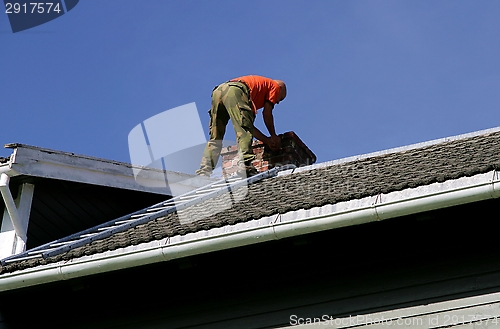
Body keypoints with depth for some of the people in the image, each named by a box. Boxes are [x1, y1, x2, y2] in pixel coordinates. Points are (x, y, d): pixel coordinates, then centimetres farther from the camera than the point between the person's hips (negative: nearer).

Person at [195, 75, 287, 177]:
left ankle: (203, 174, -3)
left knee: (215, 138, 7)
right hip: (235, 91, -7)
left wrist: (267, 140, 33)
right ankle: (245, 167, -34)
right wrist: (273, 136, 22)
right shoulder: (275, 86, 26)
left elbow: (248, 124, 35)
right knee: (244, 133, -16)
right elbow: (267, 113, 12)